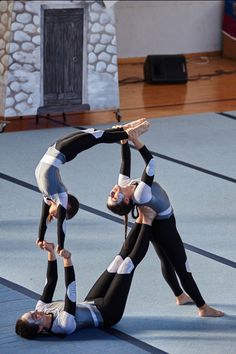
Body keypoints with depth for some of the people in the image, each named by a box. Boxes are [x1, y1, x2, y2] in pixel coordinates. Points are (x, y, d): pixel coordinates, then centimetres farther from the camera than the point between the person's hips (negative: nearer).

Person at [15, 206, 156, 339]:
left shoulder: (42, 309, -15)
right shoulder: (64, 325, -38)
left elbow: (51, 281, -9)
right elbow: (71, 292, -48)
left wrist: (51, 253, -17)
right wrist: (67, 261, -55)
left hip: (91, 304, 7)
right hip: (107, 314, -7)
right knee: (128, 264, -10)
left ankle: (141, 221, 15)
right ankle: (147, 222, 3)